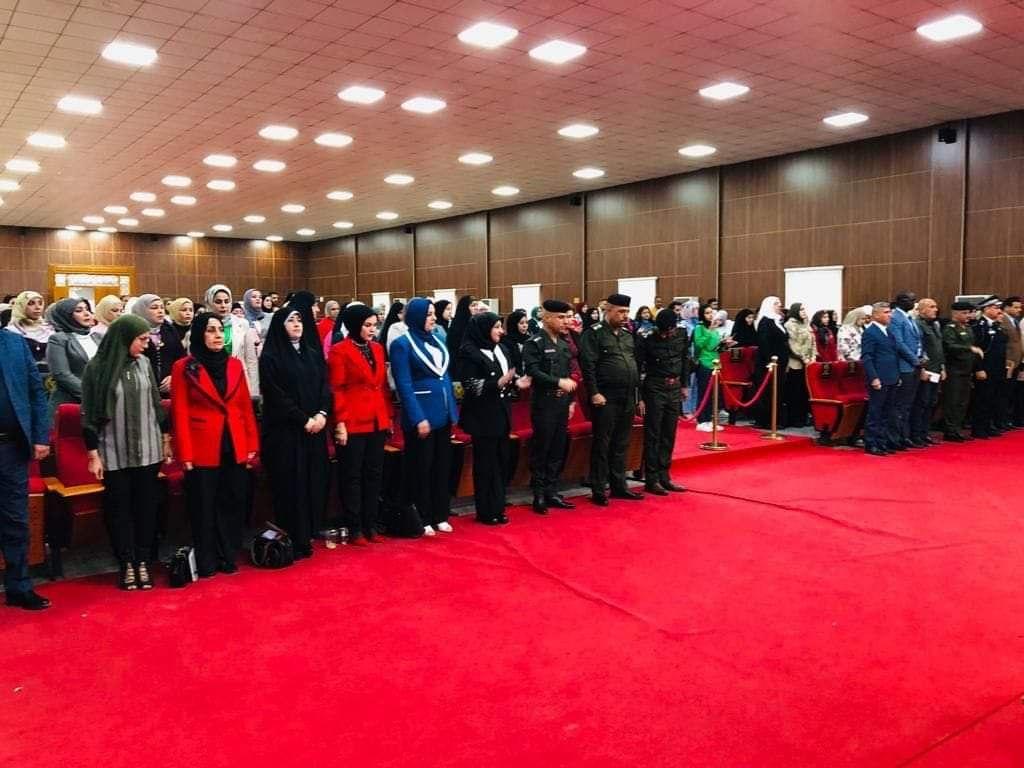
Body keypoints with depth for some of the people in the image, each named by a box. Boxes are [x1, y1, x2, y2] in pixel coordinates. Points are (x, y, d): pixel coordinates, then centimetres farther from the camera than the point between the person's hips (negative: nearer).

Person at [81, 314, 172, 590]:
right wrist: (93, 454, -6)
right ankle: (126, 564, 16)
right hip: (114, 453, -3)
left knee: (146, 506, 7)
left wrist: (165, 439, 13)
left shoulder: (144, 363, 3)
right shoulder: (97, 368, -7)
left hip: (147, 450, 3)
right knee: (119, 509, 5)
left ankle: (142, 562, 17)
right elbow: (89, 415, -5)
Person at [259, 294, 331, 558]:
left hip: (315, 426, 6)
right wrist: (303, 420, -14)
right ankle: (293, 542, 7)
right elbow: (276, 396, -11)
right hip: (286, 430, -5)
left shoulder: (313, 352, 13)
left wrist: (322, 414, -8)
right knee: (292, 485, -2)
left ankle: (307, 535, 18)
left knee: (314, 481, 6)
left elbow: (325, 385, 8)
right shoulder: (271, 356, -5)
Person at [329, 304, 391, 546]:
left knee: (374, 474, 11)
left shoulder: (378, 348, 12)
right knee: (352, 477, 3)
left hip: (377, 423, 6)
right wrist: (340, 422, -14)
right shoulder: (339, 351, -6)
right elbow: (336, 390, -9)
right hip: (352, 424, -6)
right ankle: (354, 528, 11)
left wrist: (389, 416, 11)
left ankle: (370, 524, 21)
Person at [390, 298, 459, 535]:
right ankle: (421, 520, 14)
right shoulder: (402, 344, -9)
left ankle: (440, 516, 23)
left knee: (442, 466, 12)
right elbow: (404, 385, -13)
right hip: (421, 414, -7)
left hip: (443, 413, 7)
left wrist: (452, 410, 10)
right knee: (421, 468, 4)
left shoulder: (437, 340, 11)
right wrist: (418, 419, -19)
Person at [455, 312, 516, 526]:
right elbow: (471, 386, -16)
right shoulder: (469, 352, -10)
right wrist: (498, 383, -24)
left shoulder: (501, 349, 11)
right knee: (485, 464, 0)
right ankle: (486, 511, 11)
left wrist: (515, 382, 0)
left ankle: (498, 508, 20)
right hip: (482, 416, -7)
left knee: (501, 460, 9)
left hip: (501, 413, 7)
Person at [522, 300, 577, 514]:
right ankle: (539, 495, 9)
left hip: (562, 404, 7)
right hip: (544, 404, -7)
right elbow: (533, 372, -19)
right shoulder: (534, 343, -8)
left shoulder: (564, 344, 15)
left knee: (558, 451, 10)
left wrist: (571, 400, 11)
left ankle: (552, 492, 19)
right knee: (541, 451, 0)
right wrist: (558, 382, -22)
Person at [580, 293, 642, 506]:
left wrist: (639, 396, 15)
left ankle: (619, 486, 22)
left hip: (627, 399, 7)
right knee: (602, 444, -1)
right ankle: (598, 490, 6)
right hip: (606, 399, -7)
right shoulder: (594, 334, -7)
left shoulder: (628, 335, 15)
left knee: (621, 444, 13)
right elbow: (587, 366, -13)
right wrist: (594, 393, -19)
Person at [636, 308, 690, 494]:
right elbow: (638, 368, -11)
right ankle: (651, 479, 8)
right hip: (654, 389, -5)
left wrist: (684, 384, 13)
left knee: (669, 435, 10)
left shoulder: (682, 334, -1)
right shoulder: (646, 339, -14)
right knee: (653, 435, 1)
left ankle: (664, 476, 20)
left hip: (674, 388, 5)